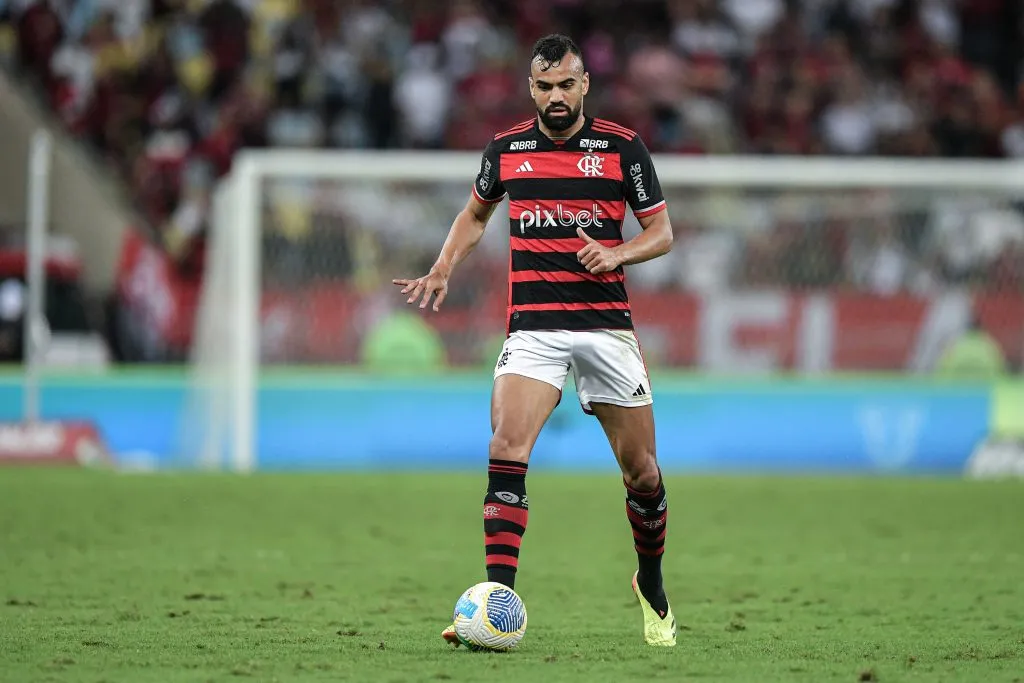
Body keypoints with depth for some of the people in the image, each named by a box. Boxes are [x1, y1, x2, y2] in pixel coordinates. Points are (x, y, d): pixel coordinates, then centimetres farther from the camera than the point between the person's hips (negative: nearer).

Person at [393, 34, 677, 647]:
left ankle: (652, 585, 32)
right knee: (507, 448, -20)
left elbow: (662, 232, 4)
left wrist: (617, 254, -16)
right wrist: (443, 270, 9)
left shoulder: (623, 147, 0)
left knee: (642, 471, 5)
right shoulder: (506, 149, 7)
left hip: (607, 325, 0)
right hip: (533, 326, 1)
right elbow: (475, 214, 25)